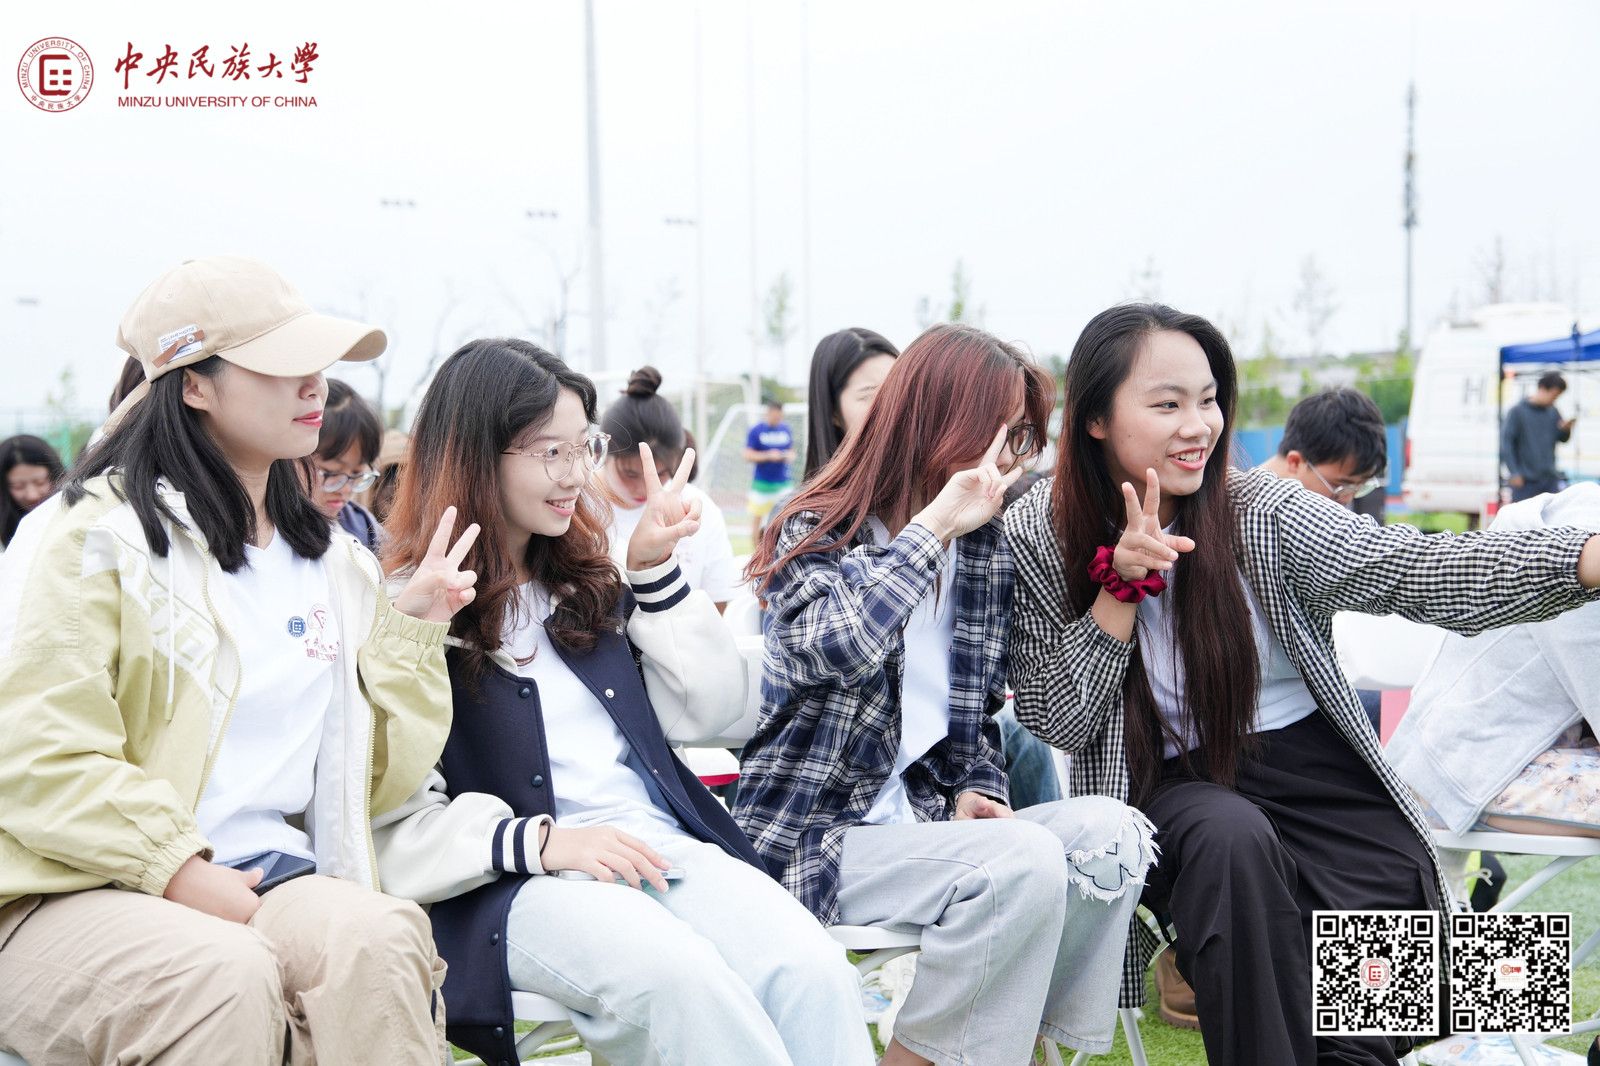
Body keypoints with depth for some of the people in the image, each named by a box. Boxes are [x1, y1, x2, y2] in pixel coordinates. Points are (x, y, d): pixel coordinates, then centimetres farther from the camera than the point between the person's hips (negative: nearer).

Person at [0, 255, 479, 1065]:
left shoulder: (332, 563, 17)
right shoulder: (98, 533, 0)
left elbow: (373, 781, 17)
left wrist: (410, 631, 8)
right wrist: (177, 870, -18)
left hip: (270, 883, 4)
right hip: (81, 896, -4)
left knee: (372, 936, -30)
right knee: (230, 976, -37)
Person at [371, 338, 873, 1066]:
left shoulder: (588, 582, 19)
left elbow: (707, 711, 15)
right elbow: (395, 822, -6)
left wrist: (654, 572, 8)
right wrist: (541, 840, -19)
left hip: (663, 844, 5)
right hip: (512, 887, -5)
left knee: (815, 971, -25)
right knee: (680, 977, -36)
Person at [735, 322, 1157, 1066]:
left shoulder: (985, 547, 12)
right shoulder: (817, 531, -6)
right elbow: (833, 646, -29)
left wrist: (974, 788, 1)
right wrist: (933, 526, -22)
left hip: (923, 819, 6)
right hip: (817, 834, -6)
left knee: (1109, 832, -18)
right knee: (1025, 864, -29)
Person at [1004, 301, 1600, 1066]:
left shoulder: (1258, 510, -7)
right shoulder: (1040, 537, -8)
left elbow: (1415, 571, -20)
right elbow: (1054, 722, -8)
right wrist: (1122, 583, -21)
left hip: (1308, 763, 2)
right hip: (1166, 786, -2)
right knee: (1231, 838, -34)